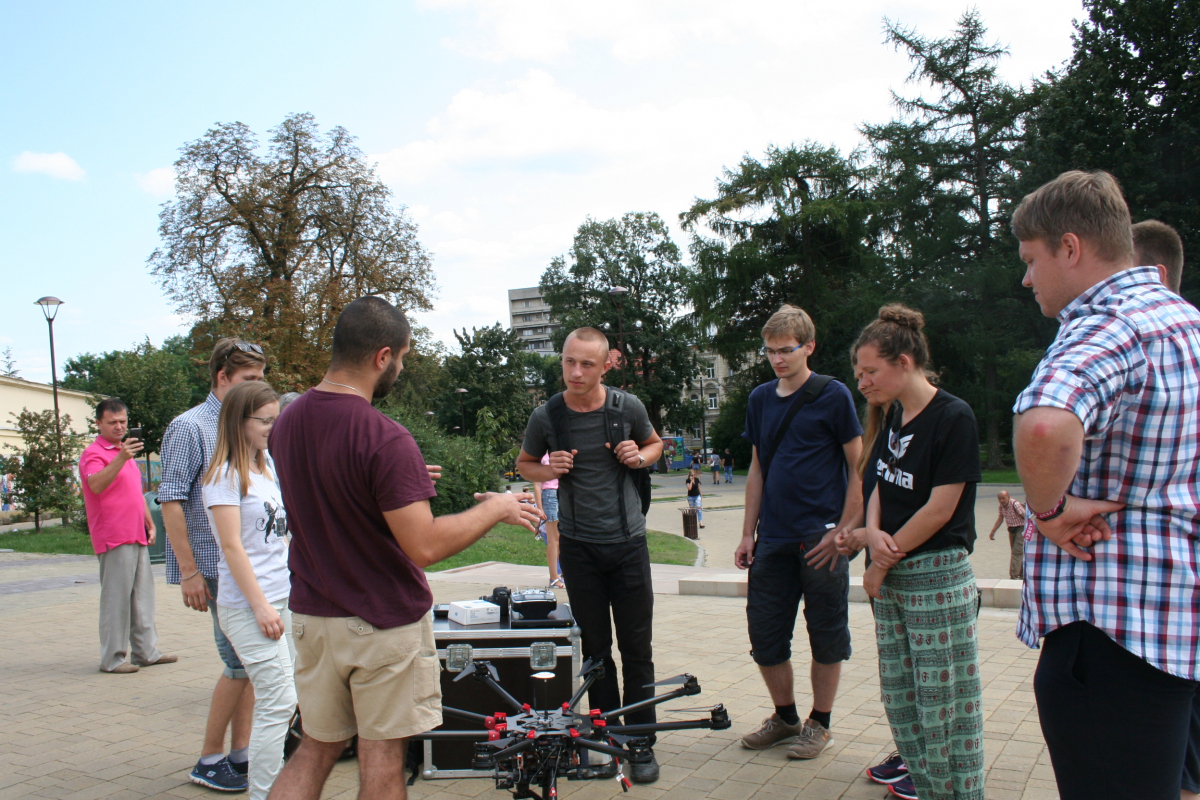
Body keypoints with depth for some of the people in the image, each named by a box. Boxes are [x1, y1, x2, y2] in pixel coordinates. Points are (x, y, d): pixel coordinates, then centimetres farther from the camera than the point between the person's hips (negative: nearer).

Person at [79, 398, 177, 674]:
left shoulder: (126, 451, 22)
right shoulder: (94, 453, -7)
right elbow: (96, 484, -27)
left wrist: (150, 525, 21)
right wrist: (121, 458, -39)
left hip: (136, 537, 9)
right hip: (114, 539, -9)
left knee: (142, 596, 10)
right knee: (116, 598, -6)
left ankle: (146, 651, 16)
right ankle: (112, 658, 0)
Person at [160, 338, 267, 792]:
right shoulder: (190, 428, -9)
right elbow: (171, 501, -13)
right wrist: (188, 570, -16)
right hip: (218, 567, -7)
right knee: (241, 661, -5)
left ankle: (241, 753, 20)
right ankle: (210, 760, 10)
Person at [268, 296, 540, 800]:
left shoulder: (287, 422, 0)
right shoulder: (384, 439, -25)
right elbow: (424, 546, -26)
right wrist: (495, 508, -12)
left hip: (312, 615, 7)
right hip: (384, 622, -6)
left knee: (316, 749, 18)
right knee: (383, 758, 9)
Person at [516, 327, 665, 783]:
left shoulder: (627, 407, -5)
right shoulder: (546, 416, -5)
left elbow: (655, 443, 14)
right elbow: (524, 465, 10)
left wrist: (639, 455, -9)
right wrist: (549, 469, -12)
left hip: (627, 541, 0)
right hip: (579, 545, 0)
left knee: (637, 648, 3)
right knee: (596, 649, 7)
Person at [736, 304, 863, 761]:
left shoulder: (833, 395, -4)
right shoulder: (760, 400, 10)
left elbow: (858, 467, -4)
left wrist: (843, 531, -11)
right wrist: (748, 534, 11)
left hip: (820, 537, -5)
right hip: (773, 539, 5)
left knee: (826, 634, 6)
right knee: (764, 633, 8)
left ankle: (819, 723, 23)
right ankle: (785, 717, 27)